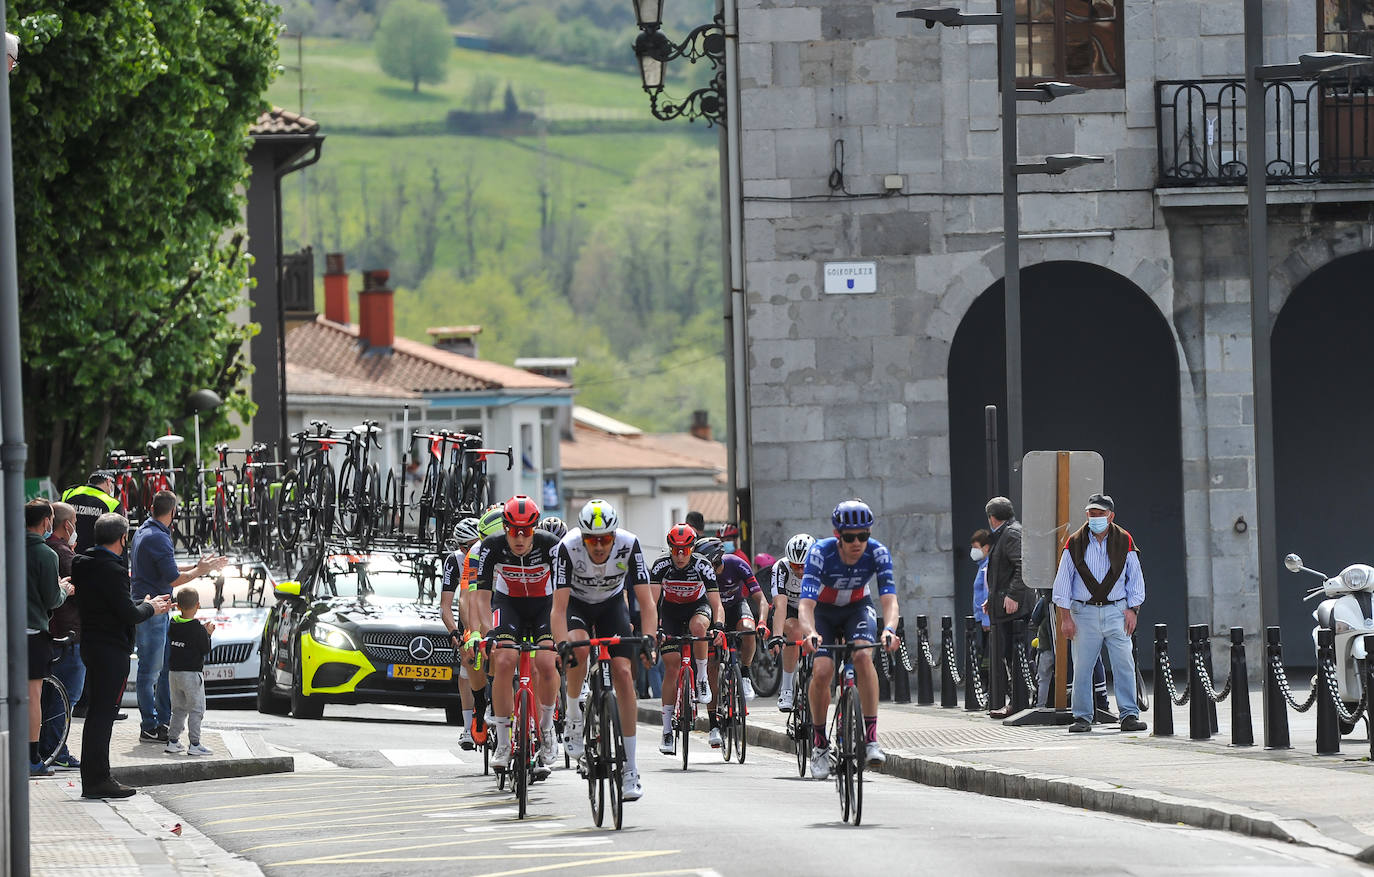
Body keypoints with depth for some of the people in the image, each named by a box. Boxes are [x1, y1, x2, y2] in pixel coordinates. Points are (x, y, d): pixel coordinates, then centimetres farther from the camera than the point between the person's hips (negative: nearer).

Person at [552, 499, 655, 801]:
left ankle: (630, 771, -9)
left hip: (612, 603, 1)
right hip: (576, 603, -1)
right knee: (578, 648, -34)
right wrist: (561, 646, -47)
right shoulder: (569, 547, -32)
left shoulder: (628, 544, -29)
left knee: (623, 673, -14)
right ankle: (573, 715, -6)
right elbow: (559, 606, -33)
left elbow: (646, 601, -27)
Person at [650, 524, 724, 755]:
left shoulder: (702, 566, -24)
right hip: (670, 611, 1)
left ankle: (702, 679, -19)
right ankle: (667, 731, -3)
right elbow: (652, 601, -29)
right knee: (672, 668, -9)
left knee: (698, 625, -39)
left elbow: (716, 603, -27)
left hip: (697, 606, -1)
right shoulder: (662, 566, -23)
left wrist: (718, 626, -46)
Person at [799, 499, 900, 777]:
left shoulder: (877, 553, -24)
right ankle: (820, 744, -2)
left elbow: (889, 598, -31)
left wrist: (889, 629, -52)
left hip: (858, 609, 1)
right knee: (822, 671, -23)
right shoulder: (820, 553, -30)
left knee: (863, 656, -29)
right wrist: (809, 632, -57)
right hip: (824, 611, -1)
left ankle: (872, 739, -29)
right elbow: (806, 602, -37)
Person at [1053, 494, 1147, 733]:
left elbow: (1135, 579, 10)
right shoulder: (1075, 543, 2)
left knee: (1124, 664, -5)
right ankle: (1082, 717, 7)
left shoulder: (1124, 542, 4)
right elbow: (1063, 581, 4)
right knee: (1082, 666, -1)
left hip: (1116, 612, 0)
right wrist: (1065, 617, -1)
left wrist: (1132, 610, 1)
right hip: (1084, 612, 0)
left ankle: (1129, 715, 0)